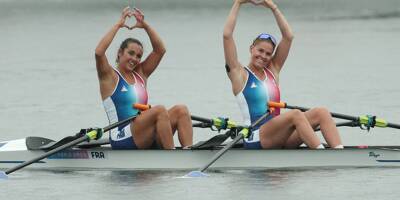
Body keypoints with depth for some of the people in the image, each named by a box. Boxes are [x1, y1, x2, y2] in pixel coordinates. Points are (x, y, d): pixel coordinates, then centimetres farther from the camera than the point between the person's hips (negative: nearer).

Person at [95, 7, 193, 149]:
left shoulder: (140, 74, 21)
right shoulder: (109, 76, 3)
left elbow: (160, 50, 15)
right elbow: (99, 52, -15)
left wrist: (145, 26, 5)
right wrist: (119, 24, -9)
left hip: (145, 140, 7)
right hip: (123, 140, -7)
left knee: (181, 110, -15)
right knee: (160, 110, -29)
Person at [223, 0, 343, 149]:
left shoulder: (272, 70, 21)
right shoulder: (239, 74, 5)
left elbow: (288, 36, 18)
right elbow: (227, 35, -3)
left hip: (280, 139, 7)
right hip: (256, 140, -7)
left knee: (321, 113, -15)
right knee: (295, 115, -32)